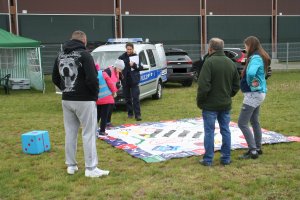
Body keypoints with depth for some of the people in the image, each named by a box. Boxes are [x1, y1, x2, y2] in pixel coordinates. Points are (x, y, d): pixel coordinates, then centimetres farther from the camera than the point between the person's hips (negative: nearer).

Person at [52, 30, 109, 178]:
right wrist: (95, 94, -4)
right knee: (89, 134, -1)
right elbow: (92, 78, -19)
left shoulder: (61, 55, 10)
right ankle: (91, 168, 0)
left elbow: (55, 78, 16)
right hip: (84, 100, -6)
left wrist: (66, 90, 16)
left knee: (70, 133, 13)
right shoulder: (84, 54, -12)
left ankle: (71, 165, 19)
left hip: (66, 100, 7)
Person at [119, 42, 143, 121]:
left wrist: (134, 65, -17)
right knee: (127, 98, 9)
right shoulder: (122, 57, 4)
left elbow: (141, 67, 1)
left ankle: (137, 114, -7)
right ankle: (130, 113, 19)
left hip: (134, 80, -2)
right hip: (125, 80, 2)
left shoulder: (136, 57, 4)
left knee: (135, 98, -6)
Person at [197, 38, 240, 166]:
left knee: (209, 131, 1)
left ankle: (208, 159, 6)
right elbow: (236, 84, 13)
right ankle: (226, 158, 17)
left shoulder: (209, 62, -15)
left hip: (210, 104, -6)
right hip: (226, 104, 6)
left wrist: (200, 102, -8)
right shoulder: (231, 63, 8)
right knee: (225, 130, 12)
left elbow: (203, 85, -19)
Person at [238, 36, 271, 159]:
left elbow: (251, 73, -39)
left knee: (242, 123, -7)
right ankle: (258, 148, 27)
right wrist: (253, 81, 0)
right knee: (254, 122, 19)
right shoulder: (259, 57, 10)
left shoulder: (255, 58, -20)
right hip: (258, 93, 10)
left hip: (253, 94, -10)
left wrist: (252, 82, -20)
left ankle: (252, 150, -4)